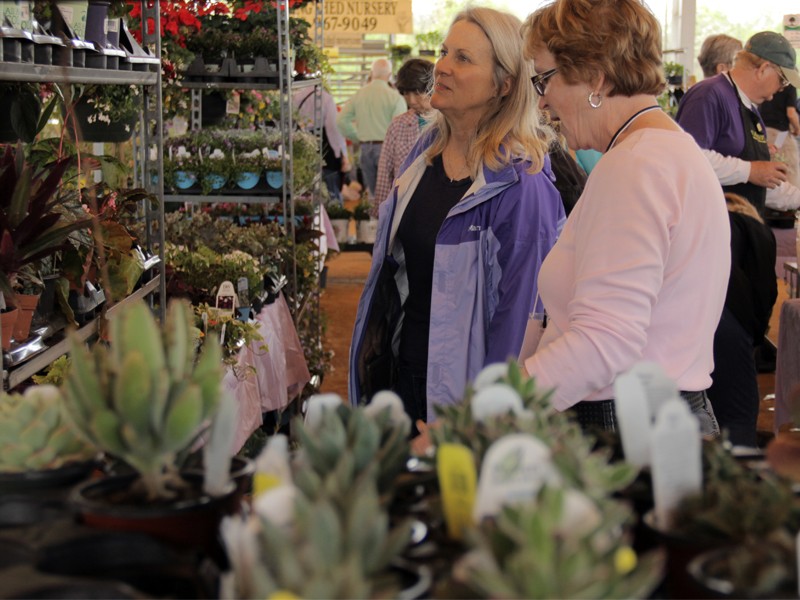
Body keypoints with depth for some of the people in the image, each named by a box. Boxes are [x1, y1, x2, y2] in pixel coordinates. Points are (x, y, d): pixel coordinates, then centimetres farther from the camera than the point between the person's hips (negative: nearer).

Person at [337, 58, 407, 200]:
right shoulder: (394, 96, -9)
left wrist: (358, 137, 14)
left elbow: (341, 121, 5)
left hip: (365, 149, 4)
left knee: (373, 193, 13)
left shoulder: (358, 95, 5)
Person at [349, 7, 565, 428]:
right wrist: (372, 343, 15)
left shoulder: (520, 184, -20)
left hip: (454, 386, -7)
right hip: (395, 365, 7)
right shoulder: (427, 148, 4)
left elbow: (518, 307, -17)